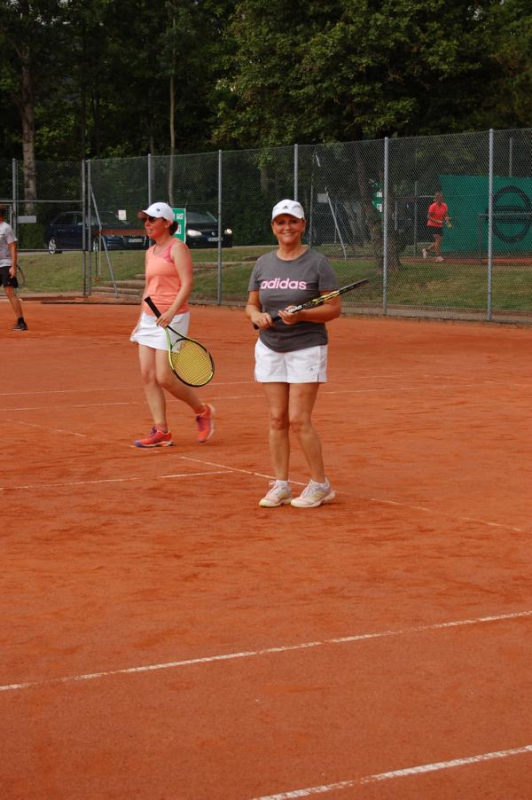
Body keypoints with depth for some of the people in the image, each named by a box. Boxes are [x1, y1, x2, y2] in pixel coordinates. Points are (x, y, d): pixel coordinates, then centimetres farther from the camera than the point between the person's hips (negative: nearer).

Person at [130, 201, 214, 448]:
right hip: (149, 318, 8)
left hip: (172, 318, -8)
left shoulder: (177, 247, -9)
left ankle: (202, 411, 13)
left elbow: (187, 284, -17)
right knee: (147, 375, 1)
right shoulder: (150, 252, 15)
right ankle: (161, 432, 4)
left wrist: (171, 312, -28)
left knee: (164, 378, -10)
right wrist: (140, 321, 19)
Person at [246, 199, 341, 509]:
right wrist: (258, 316, -10)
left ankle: (321, 485, 4)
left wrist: (301, 315, -23)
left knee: (299, 420, -9)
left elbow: (334, 308, -8)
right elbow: (251, 304, 13)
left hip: (307, 347, -5)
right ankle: (281, 485, 12)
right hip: (270, 349, 5)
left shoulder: (318, 263, -6)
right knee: (277, 418, 4)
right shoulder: (264, 263, 7)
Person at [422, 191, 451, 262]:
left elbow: (446, 215, 4)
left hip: (440, 226, 6)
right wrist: (437, 221, -24)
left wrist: (447, 222, -16)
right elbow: (428, 217, -13)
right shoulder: (433, 206, -15)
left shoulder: (444, 206, 2)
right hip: (432, 226, -6)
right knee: (437, 239, -19)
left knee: (438, 242, 7)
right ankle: (438, 256, -17)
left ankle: (426, 250, 30)